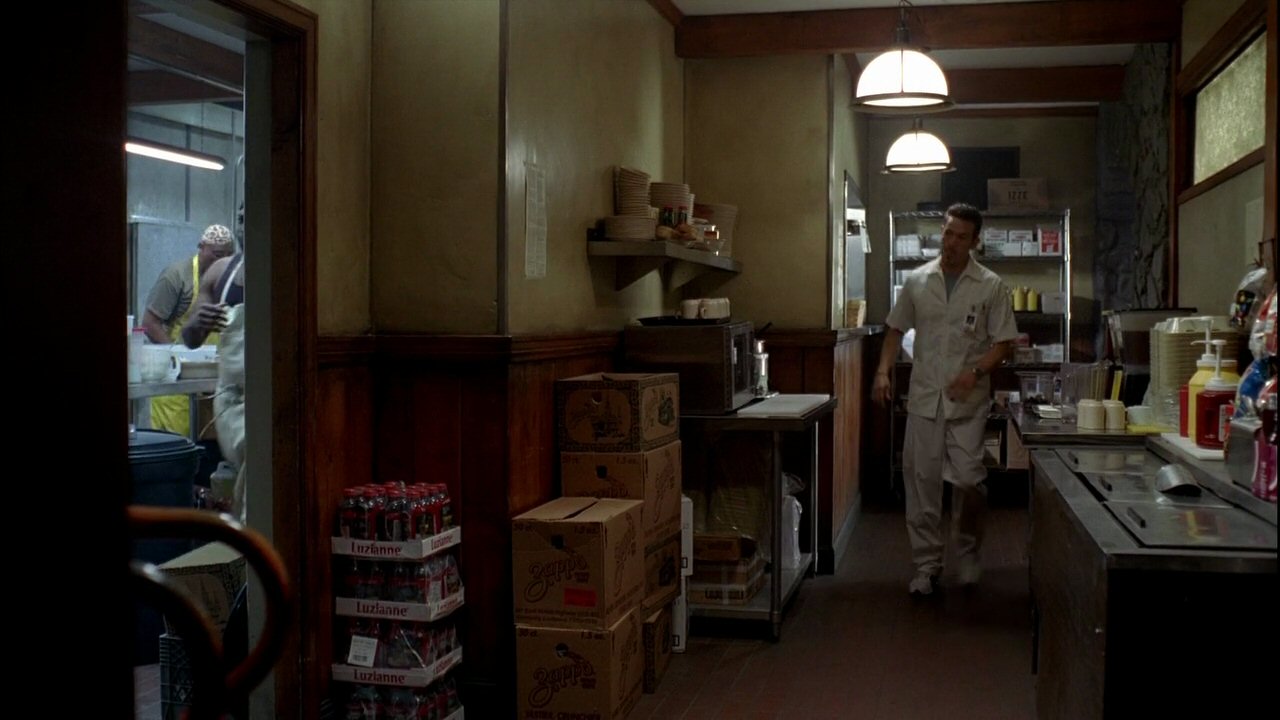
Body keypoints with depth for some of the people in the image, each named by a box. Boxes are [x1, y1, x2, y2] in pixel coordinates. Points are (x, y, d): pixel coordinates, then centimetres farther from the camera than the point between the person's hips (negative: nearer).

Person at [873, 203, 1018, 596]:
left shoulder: (991, 286, -1)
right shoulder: (917, 280, 5)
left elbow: (1003, 342, 0)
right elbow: (896, 329, 13)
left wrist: (976, 371, -16)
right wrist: (883, 371, -1)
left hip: (968, 400, -2)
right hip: (924, 397, 2)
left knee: (968, 479, -6)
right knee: (921, 481, 2)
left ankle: (968, 552, 21)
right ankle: (927, 564, 13)